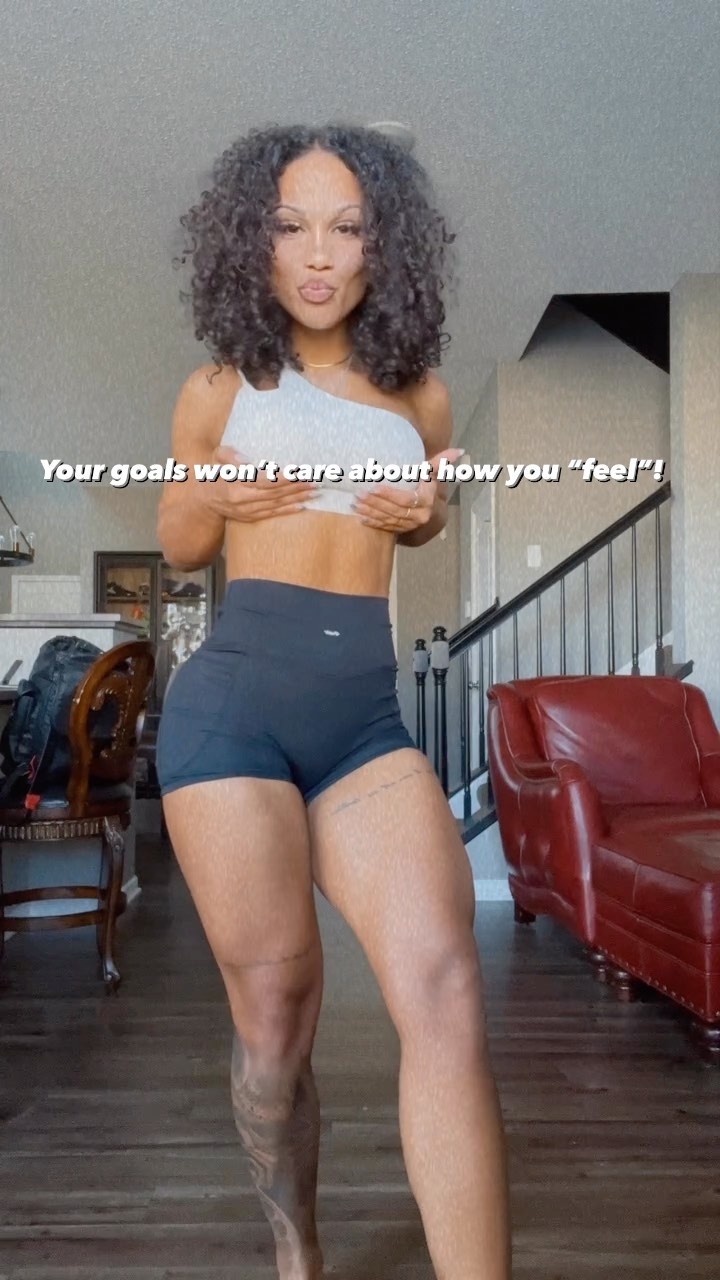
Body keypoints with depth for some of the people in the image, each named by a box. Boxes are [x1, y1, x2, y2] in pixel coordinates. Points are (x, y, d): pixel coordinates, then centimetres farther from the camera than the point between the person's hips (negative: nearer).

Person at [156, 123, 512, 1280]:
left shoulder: (420, 394, 12)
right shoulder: (221, 390, 8)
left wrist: (424, 512, 3)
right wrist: (215, 496, -6)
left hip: (370, 717, 2)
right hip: (234, 701, -1)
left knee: (444, 989, -18)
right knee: (275, 1010, 2)